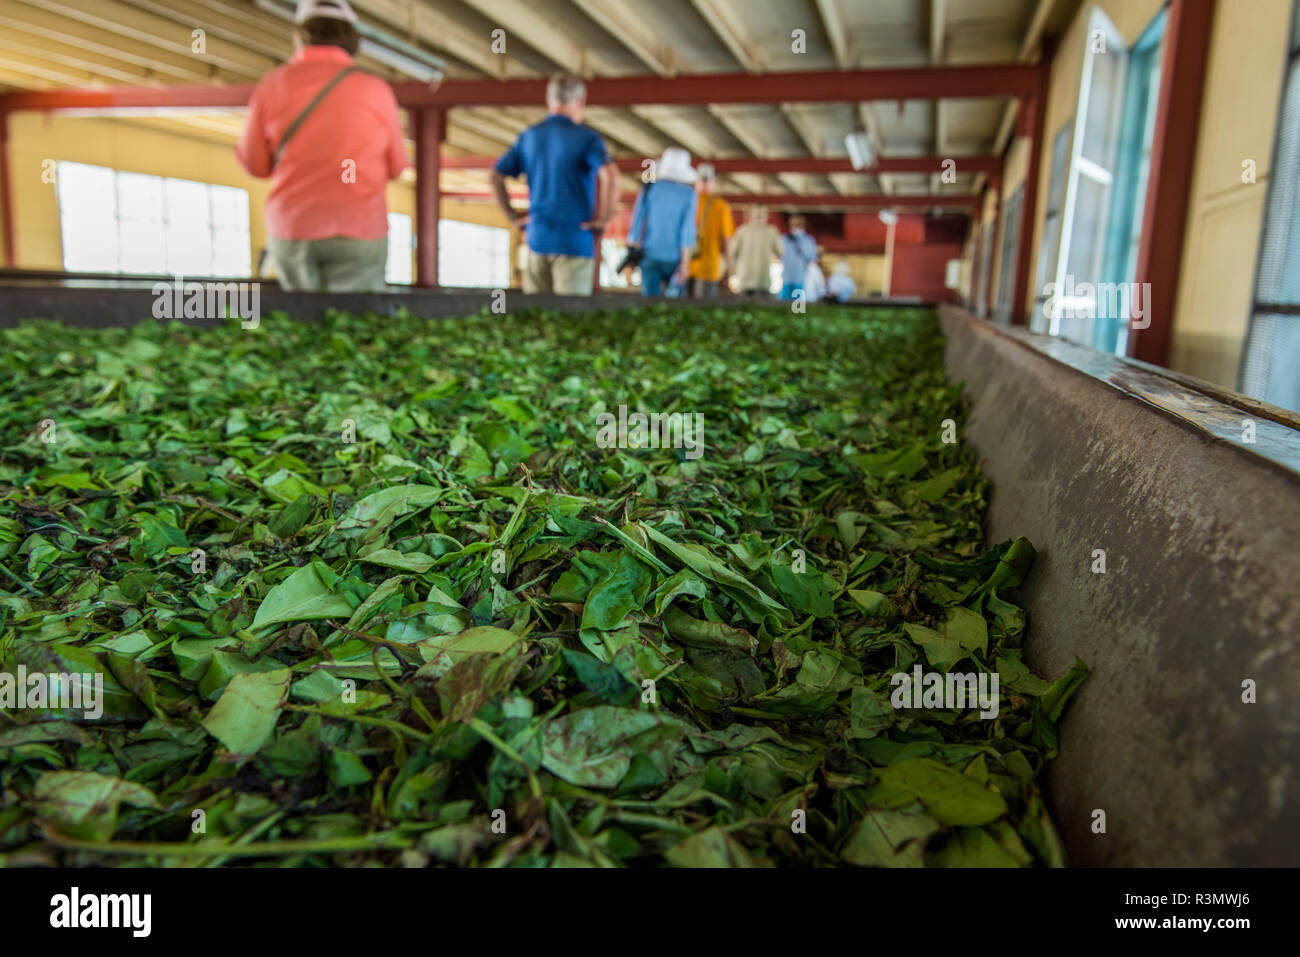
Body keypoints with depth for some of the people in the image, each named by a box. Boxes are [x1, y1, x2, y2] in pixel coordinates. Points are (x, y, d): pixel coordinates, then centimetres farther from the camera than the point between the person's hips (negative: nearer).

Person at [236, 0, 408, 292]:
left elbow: (255, 164, 8)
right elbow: (395, 167, 7)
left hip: (290, 228, 2)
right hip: (358, 231, -2)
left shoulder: (272, 85, 2)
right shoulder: (375, 90, -2)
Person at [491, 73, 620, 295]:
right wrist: (602, 219, -11)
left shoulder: (529, 137, 10)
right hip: (575, 241, -5)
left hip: (537, 237, 5)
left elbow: (496, 177, 9)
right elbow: (610, 176, -21)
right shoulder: (586, 137, -5)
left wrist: (513, 216, 10)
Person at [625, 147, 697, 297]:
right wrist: (685, 263, -8)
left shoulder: (649, 188, 2)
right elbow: (687, 228, -7)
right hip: (674, 256, 0)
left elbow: (637, 221, 0)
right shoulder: (689, 193, 0)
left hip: (651, 254, 0)